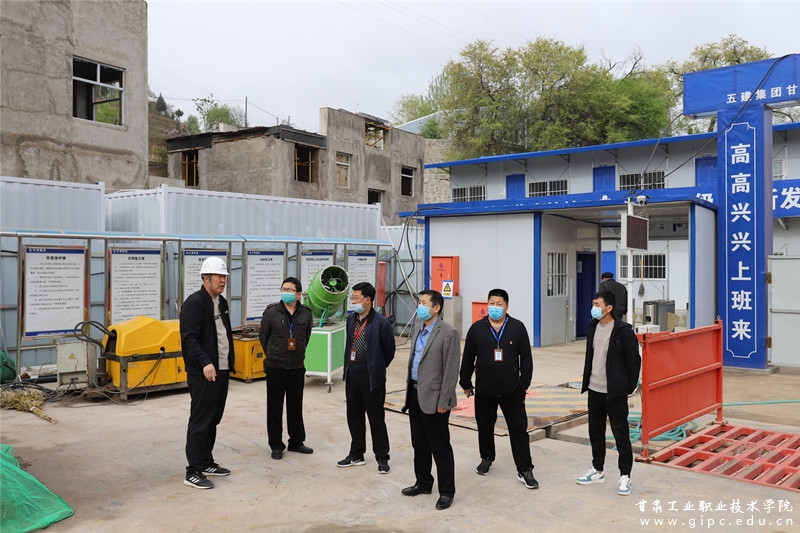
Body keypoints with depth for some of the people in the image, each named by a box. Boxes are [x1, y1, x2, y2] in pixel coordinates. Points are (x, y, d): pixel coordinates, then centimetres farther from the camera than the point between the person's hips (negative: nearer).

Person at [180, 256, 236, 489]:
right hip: (203, 373, -9)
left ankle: (206, 463, 27)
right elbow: (189, 338, -21)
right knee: (200, 422, -4)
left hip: (221, 371, 9)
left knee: (213, 420, 16)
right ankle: (193, 472, 3)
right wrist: (205, 363, -30)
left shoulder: (221, 302, 15)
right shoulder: (194, 303, -13)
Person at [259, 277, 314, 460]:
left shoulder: (306, 314, -2)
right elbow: (263, 336, 4)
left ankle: (296, 442, 26)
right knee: (274, 407, 6)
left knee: (296, 406, 12)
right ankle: (276, 445, 17)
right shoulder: (271, 312, -8)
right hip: (275, 368, -2)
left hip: (297, 368, 2)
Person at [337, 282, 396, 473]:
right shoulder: (351, 319, 5)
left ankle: (382, 458, 17)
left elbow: (390, 349, -5)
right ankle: (356, 454, 29)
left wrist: (378, 368, 6)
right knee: (354, 417, 15)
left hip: (372, 378, -6)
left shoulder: (381, 323, -15)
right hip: (352, 376, 7)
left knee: (376, 419, 4)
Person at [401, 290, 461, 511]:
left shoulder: (448, 333, -14)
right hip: (415, 394, 8)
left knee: (440, 446, 2)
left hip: (433, 398, -8)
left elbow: (451, 370, -15)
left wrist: (443, 401, -17)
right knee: (419, 443, 17)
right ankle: (423, 482, 33)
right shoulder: (416, 330, 11)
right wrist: (409, 392, 16)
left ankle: (446, 491, 15)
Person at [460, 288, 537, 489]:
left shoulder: (517, 327, -3)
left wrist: (524, 384, -3)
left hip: (511, 390, -1)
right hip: (484, 390, 1)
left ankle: (524, 470, 7)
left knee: (519, 429, 0)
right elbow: (468, 358, 5)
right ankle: (486, 459, 36)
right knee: (485, 427, 14)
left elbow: (526, 358, -1)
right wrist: (466, 383, 7)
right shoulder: (477, 328, -1)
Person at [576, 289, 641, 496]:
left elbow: (634, 361, -10)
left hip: (615, 392, -7)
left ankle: (625, 476, 13)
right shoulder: (593, 326, 7)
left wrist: (629, 388, -8)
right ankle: (597, 470, 30)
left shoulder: (623, 330, -14)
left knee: (621, 434, 2)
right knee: (595, 432, 15)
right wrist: (587, 381, 14)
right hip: (594, 390, 7)